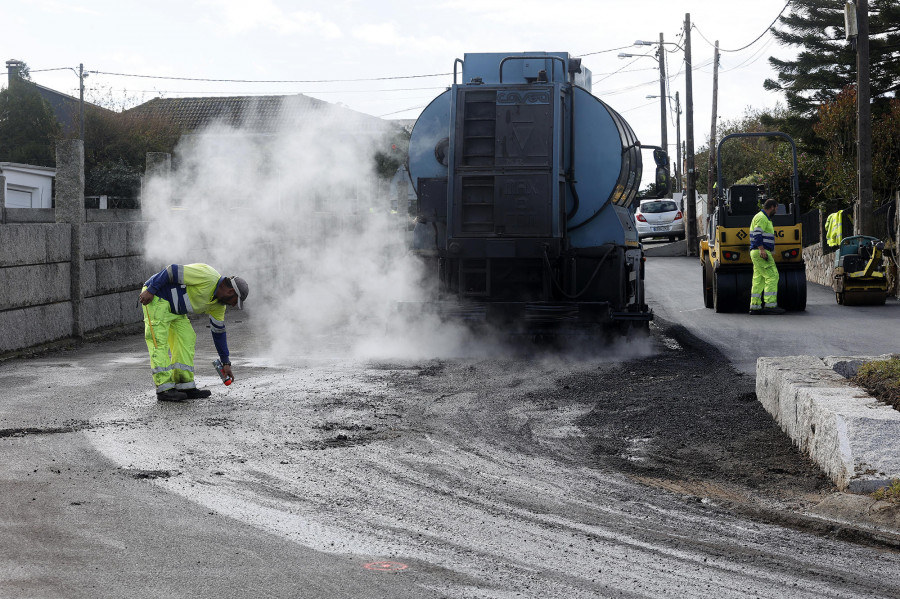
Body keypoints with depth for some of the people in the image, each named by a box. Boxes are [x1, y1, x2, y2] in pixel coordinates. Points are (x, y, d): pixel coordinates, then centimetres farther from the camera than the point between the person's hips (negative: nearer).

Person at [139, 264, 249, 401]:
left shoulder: (218, 304, 5)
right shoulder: (207, 277, -24)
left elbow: (218, 332, 14)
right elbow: (172, 270, -25)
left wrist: (226, 363, 15)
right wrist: (150, 291, -24)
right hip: (155, 297, -10)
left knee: (186, 340, 4)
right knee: (159, 341, -13)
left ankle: (185, 386, 6)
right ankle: (164, 389, -16)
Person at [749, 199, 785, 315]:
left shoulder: (765, 218, 24)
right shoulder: (761, 218, -10)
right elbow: (757, 234, -22)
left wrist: (771, 251, 30)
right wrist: (762, 250, -29)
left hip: (760, 253, 11)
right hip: (761, 253, -11)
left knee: (758, 279, 9)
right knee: (772, 276, -12)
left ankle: (755, 306, 8)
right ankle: (770, 304, -16)